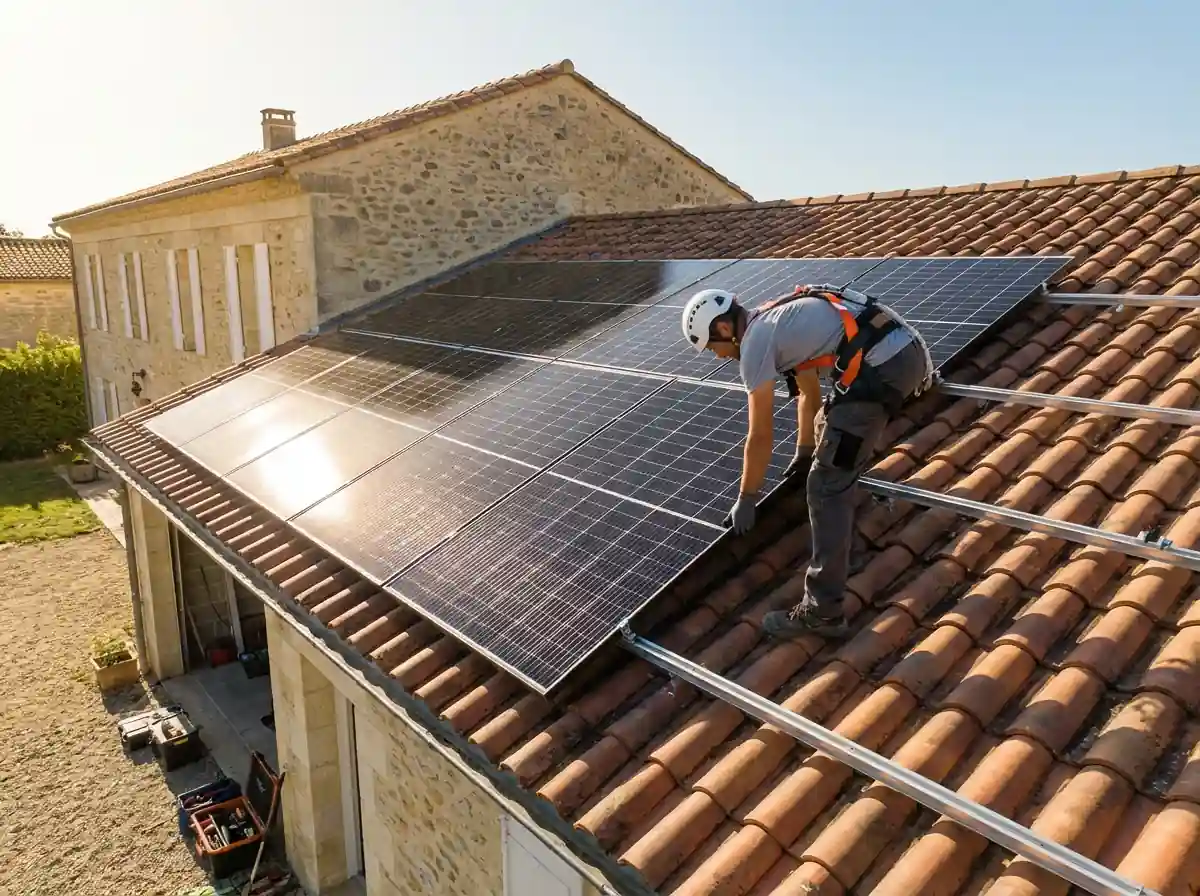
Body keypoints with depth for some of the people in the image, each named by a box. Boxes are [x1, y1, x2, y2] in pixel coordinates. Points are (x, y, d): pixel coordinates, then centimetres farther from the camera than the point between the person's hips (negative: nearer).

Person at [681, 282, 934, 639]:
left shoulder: (755, 341, -1)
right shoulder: (778, 319, 26)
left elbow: (761, 437, 2)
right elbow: (809, 392, 38)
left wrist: (746, 500, 14)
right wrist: (804, 454, 50)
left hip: (880, 368, -9)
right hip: (909, 350, 9)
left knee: (826, 486, -5)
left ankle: (823, 612, -1)